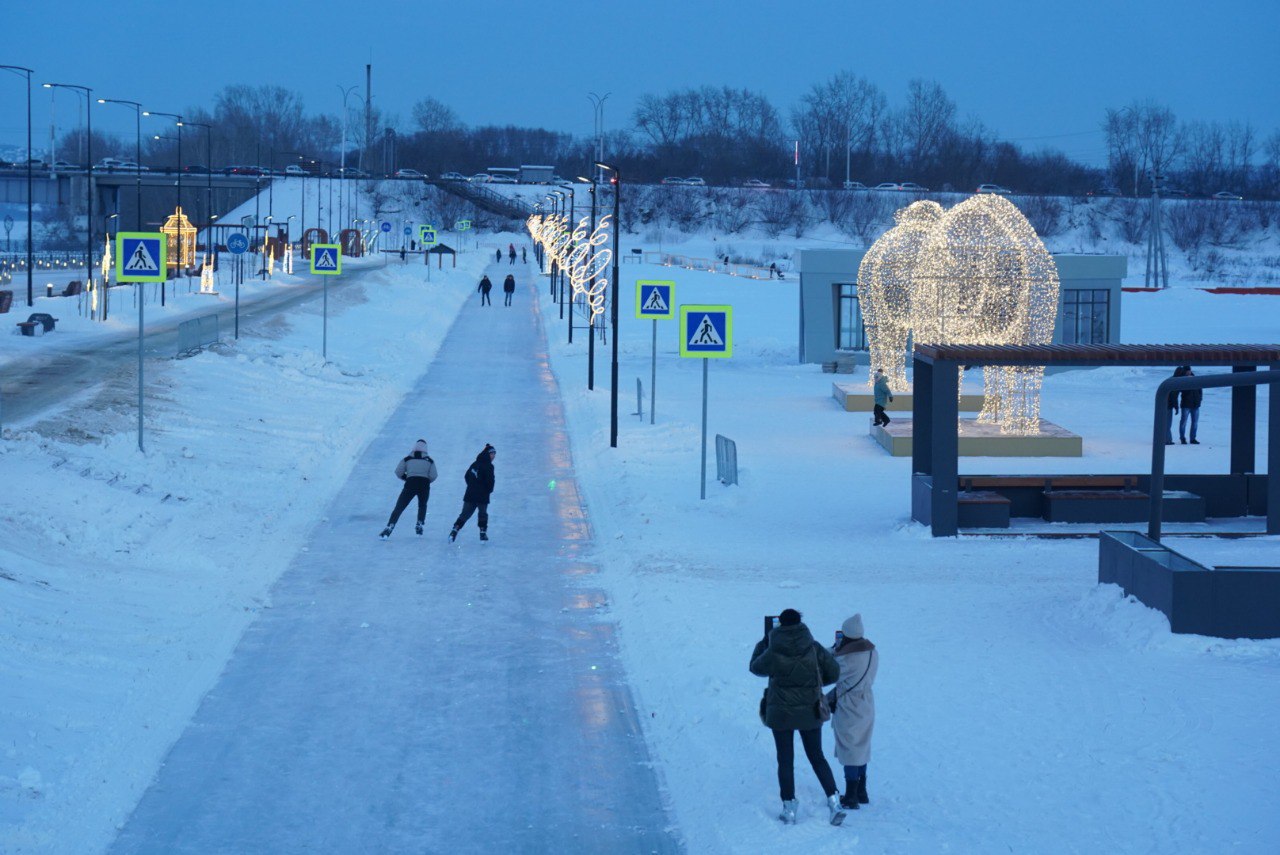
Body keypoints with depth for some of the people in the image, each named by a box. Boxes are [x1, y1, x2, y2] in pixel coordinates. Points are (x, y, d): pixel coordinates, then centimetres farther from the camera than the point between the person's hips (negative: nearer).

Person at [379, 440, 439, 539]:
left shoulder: (407, 459, 8)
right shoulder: (429, 461, 8)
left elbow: (398, 472, 2)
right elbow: (433, 476, 0)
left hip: (410, 485, -1)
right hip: (424, 485, 1)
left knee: (399, 508, -2)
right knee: (422, 505, 29)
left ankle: (389, 528, -18)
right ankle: (419, 525, 16)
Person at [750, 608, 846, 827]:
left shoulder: (773, 652, -15)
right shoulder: (814, 648, -9)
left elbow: (756, 668, 5)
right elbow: (834, 673, -3)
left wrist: (763, 643, 16)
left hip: (781, 713, -2)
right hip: (810, 712, 2)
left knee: (785, 761, 9)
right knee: (817, 757, 14)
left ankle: (789, 810, 9)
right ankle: (834, 802, 3)